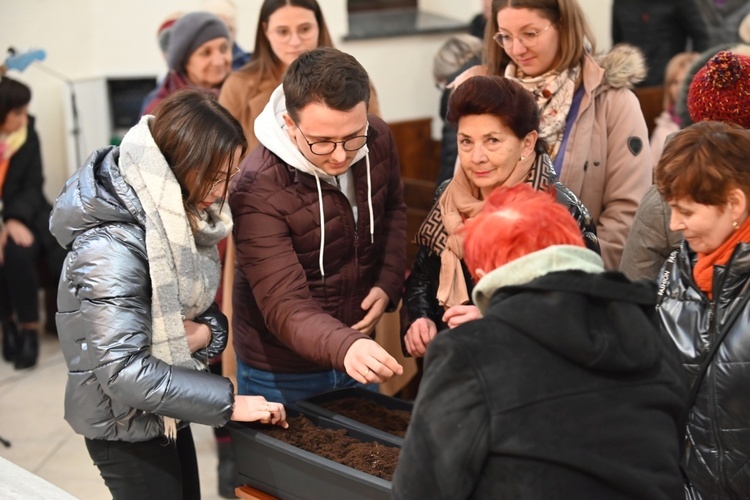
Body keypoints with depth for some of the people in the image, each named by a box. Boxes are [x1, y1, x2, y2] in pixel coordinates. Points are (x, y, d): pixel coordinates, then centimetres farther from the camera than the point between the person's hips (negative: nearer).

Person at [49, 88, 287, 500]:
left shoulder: (176, 216, -3)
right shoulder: (112, 248, -29)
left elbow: (202, 307, 7)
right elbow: (124, 372, -32)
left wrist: (205, 331, -17)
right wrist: (228, 402, -29)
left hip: (166, 412, 8)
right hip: (126, 423, -8)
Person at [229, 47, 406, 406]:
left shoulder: (378, 139, -12)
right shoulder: (258, 189, -29)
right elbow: (285, 307, -31)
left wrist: (388, 283, -5)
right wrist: (345, 347, -50)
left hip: (360, 352, 5)